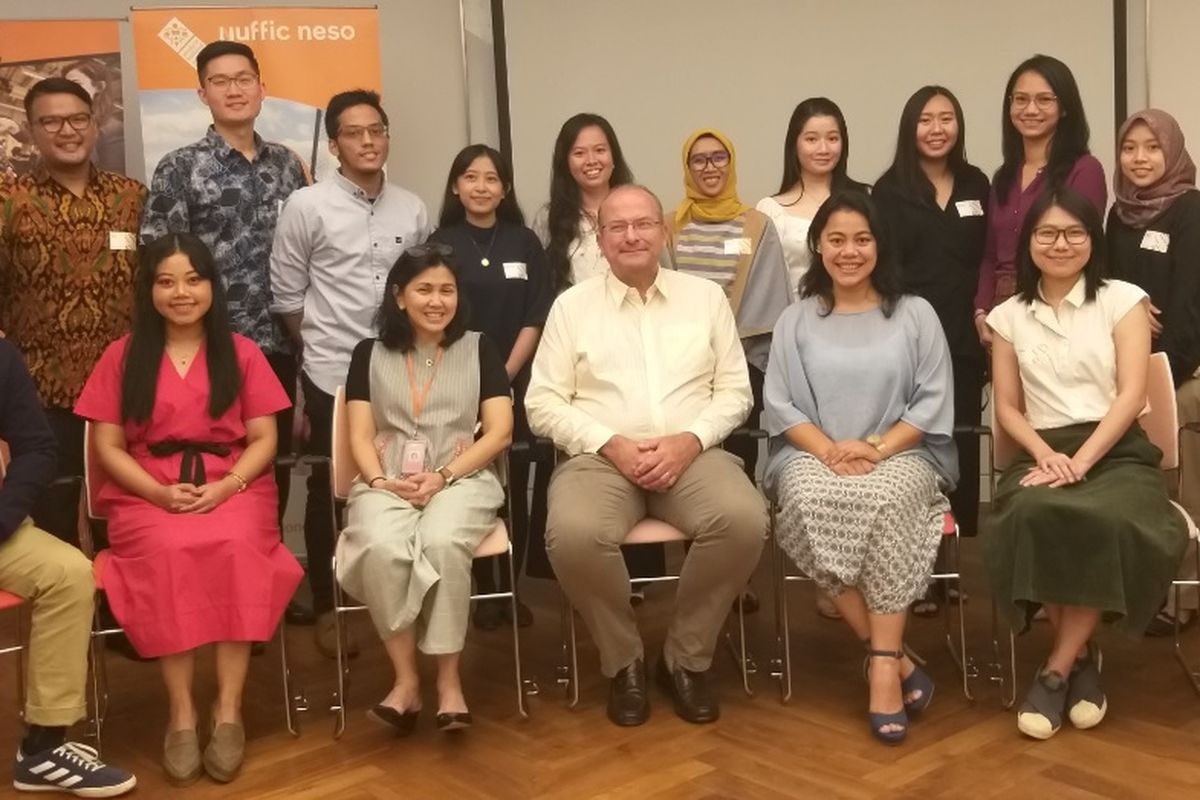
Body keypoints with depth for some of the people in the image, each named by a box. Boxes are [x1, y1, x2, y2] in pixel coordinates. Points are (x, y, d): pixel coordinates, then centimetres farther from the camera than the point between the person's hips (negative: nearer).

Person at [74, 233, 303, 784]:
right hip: (147, 493, 0)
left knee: (235, 547, -33)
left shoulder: (241, 352, 9)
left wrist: (228, 485, -13)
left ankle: (229, 710, -27)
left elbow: (264, 439, 5)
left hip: (234, 487, 0)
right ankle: (181, 712, -25)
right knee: (169, 551, -34)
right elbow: (107, 447, 4)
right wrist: (160, 492, -12)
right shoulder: (123, 356, 9)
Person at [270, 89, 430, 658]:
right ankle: (327, 612, 19)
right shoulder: (306, 206, -5)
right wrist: (321, 346, 5)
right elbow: (286, 296, -1)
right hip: (332, 375, -3)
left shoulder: (413, 210, 7)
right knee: (330, 495, 7)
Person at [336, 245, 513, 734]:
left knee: (442, 542, -36)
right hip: (387, 482, 1)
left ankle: (448, 680, -22)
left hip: (462, 478, -1)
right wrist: (379, 480, -14)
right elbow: (360, 436, 8)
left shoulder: (479, 349, 12)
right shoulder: (370, 354, 15)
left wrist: (443, 476, -11)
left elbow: (500, 433, 3)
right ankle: (406, 679, -22)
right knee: (382, 547, -34)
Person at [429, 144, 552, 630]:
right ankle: (483, 590, 10)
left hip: (515, 383, 1)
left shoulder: (524, 243, 6)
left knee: (515, 487, 3)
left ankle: (512, 589, 13)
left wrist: (506, 374, -8)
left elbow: (535, 318, 2)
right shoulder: (440, 243, 2)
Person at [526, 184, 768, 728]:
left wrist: (690, 440, -10)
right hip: (600, 455, -1)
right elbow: (543, 403, 4)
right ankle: (623, 661, -6)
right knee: (573, 534, -34)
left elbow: (735, 391, 9)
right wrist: (610, 444, -11)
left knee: (745, 520, -30)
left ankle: (687, 657, -7)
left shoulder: (706, 296, 12)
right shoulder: (572, 305, 9)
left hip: (690, 452, 1)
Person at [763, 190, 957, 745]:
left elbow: (933, 403, 2)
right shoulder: (795, 320, 13)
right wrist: (831, 449, -14)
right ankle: (896, 659, -27)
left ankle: (882, 665, -32)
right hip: (813, 456, 1)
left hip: (901, 455, -1)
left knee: (885, 502, -37)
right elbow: (780, 407, 5)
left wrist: (876, 448, -14)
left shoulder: (915, 314, 9)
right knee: (811, 504, -34)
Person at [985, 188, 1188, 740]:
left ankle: (1057, 670, -20)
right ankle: (1082, 658, -14)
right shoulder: (1009, 315, 14)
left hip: (1116, 452, -1)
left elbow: (1132, 395, -4)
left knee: (1111, 523, -37)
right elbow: (1007, 407, 10)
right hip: (1043, 454, 2)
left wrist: (1080, 461, -17)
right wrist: (1045, 455, -10)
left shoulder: (1122, 300, 6)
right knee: (1032, 517, -35)